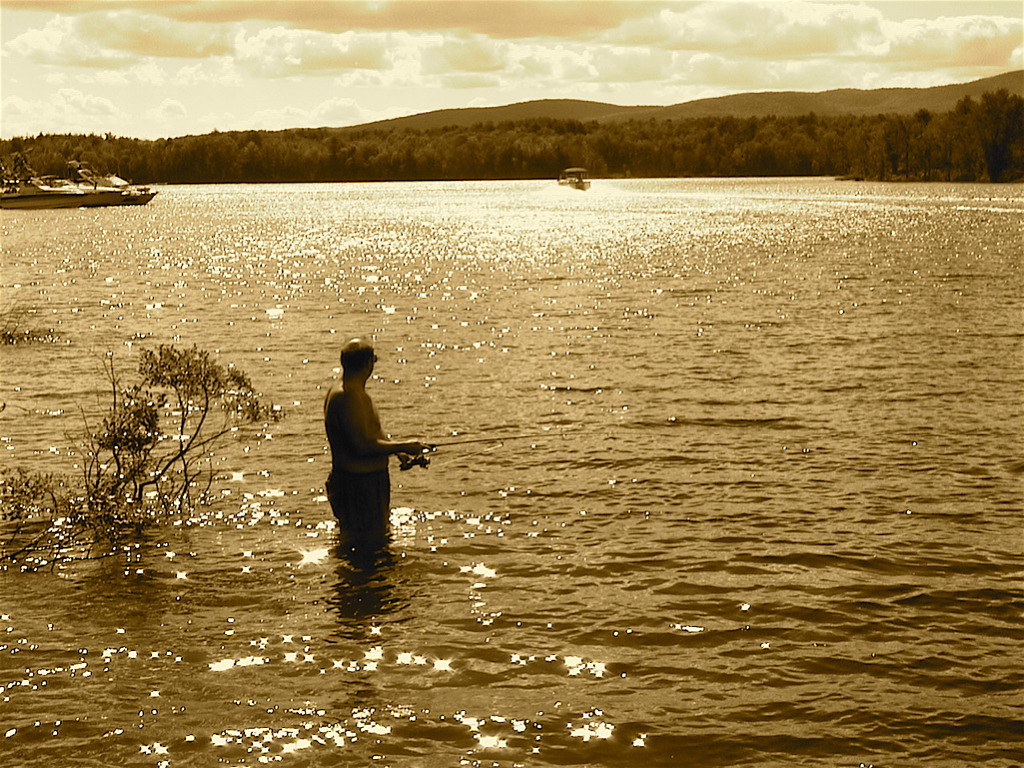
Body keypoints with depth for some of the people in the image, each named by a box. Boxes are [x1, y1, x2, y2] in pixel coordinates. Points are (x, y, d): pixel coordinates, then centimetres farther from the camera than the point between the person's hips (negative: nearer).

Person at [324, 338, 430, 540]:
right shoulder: (348, 397, -22)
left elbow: (371, 435, 21)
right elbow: (363, 445, -26)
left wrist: (399, 452, 11)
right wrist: (403, 446, -15)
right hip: (359, 483, -11)